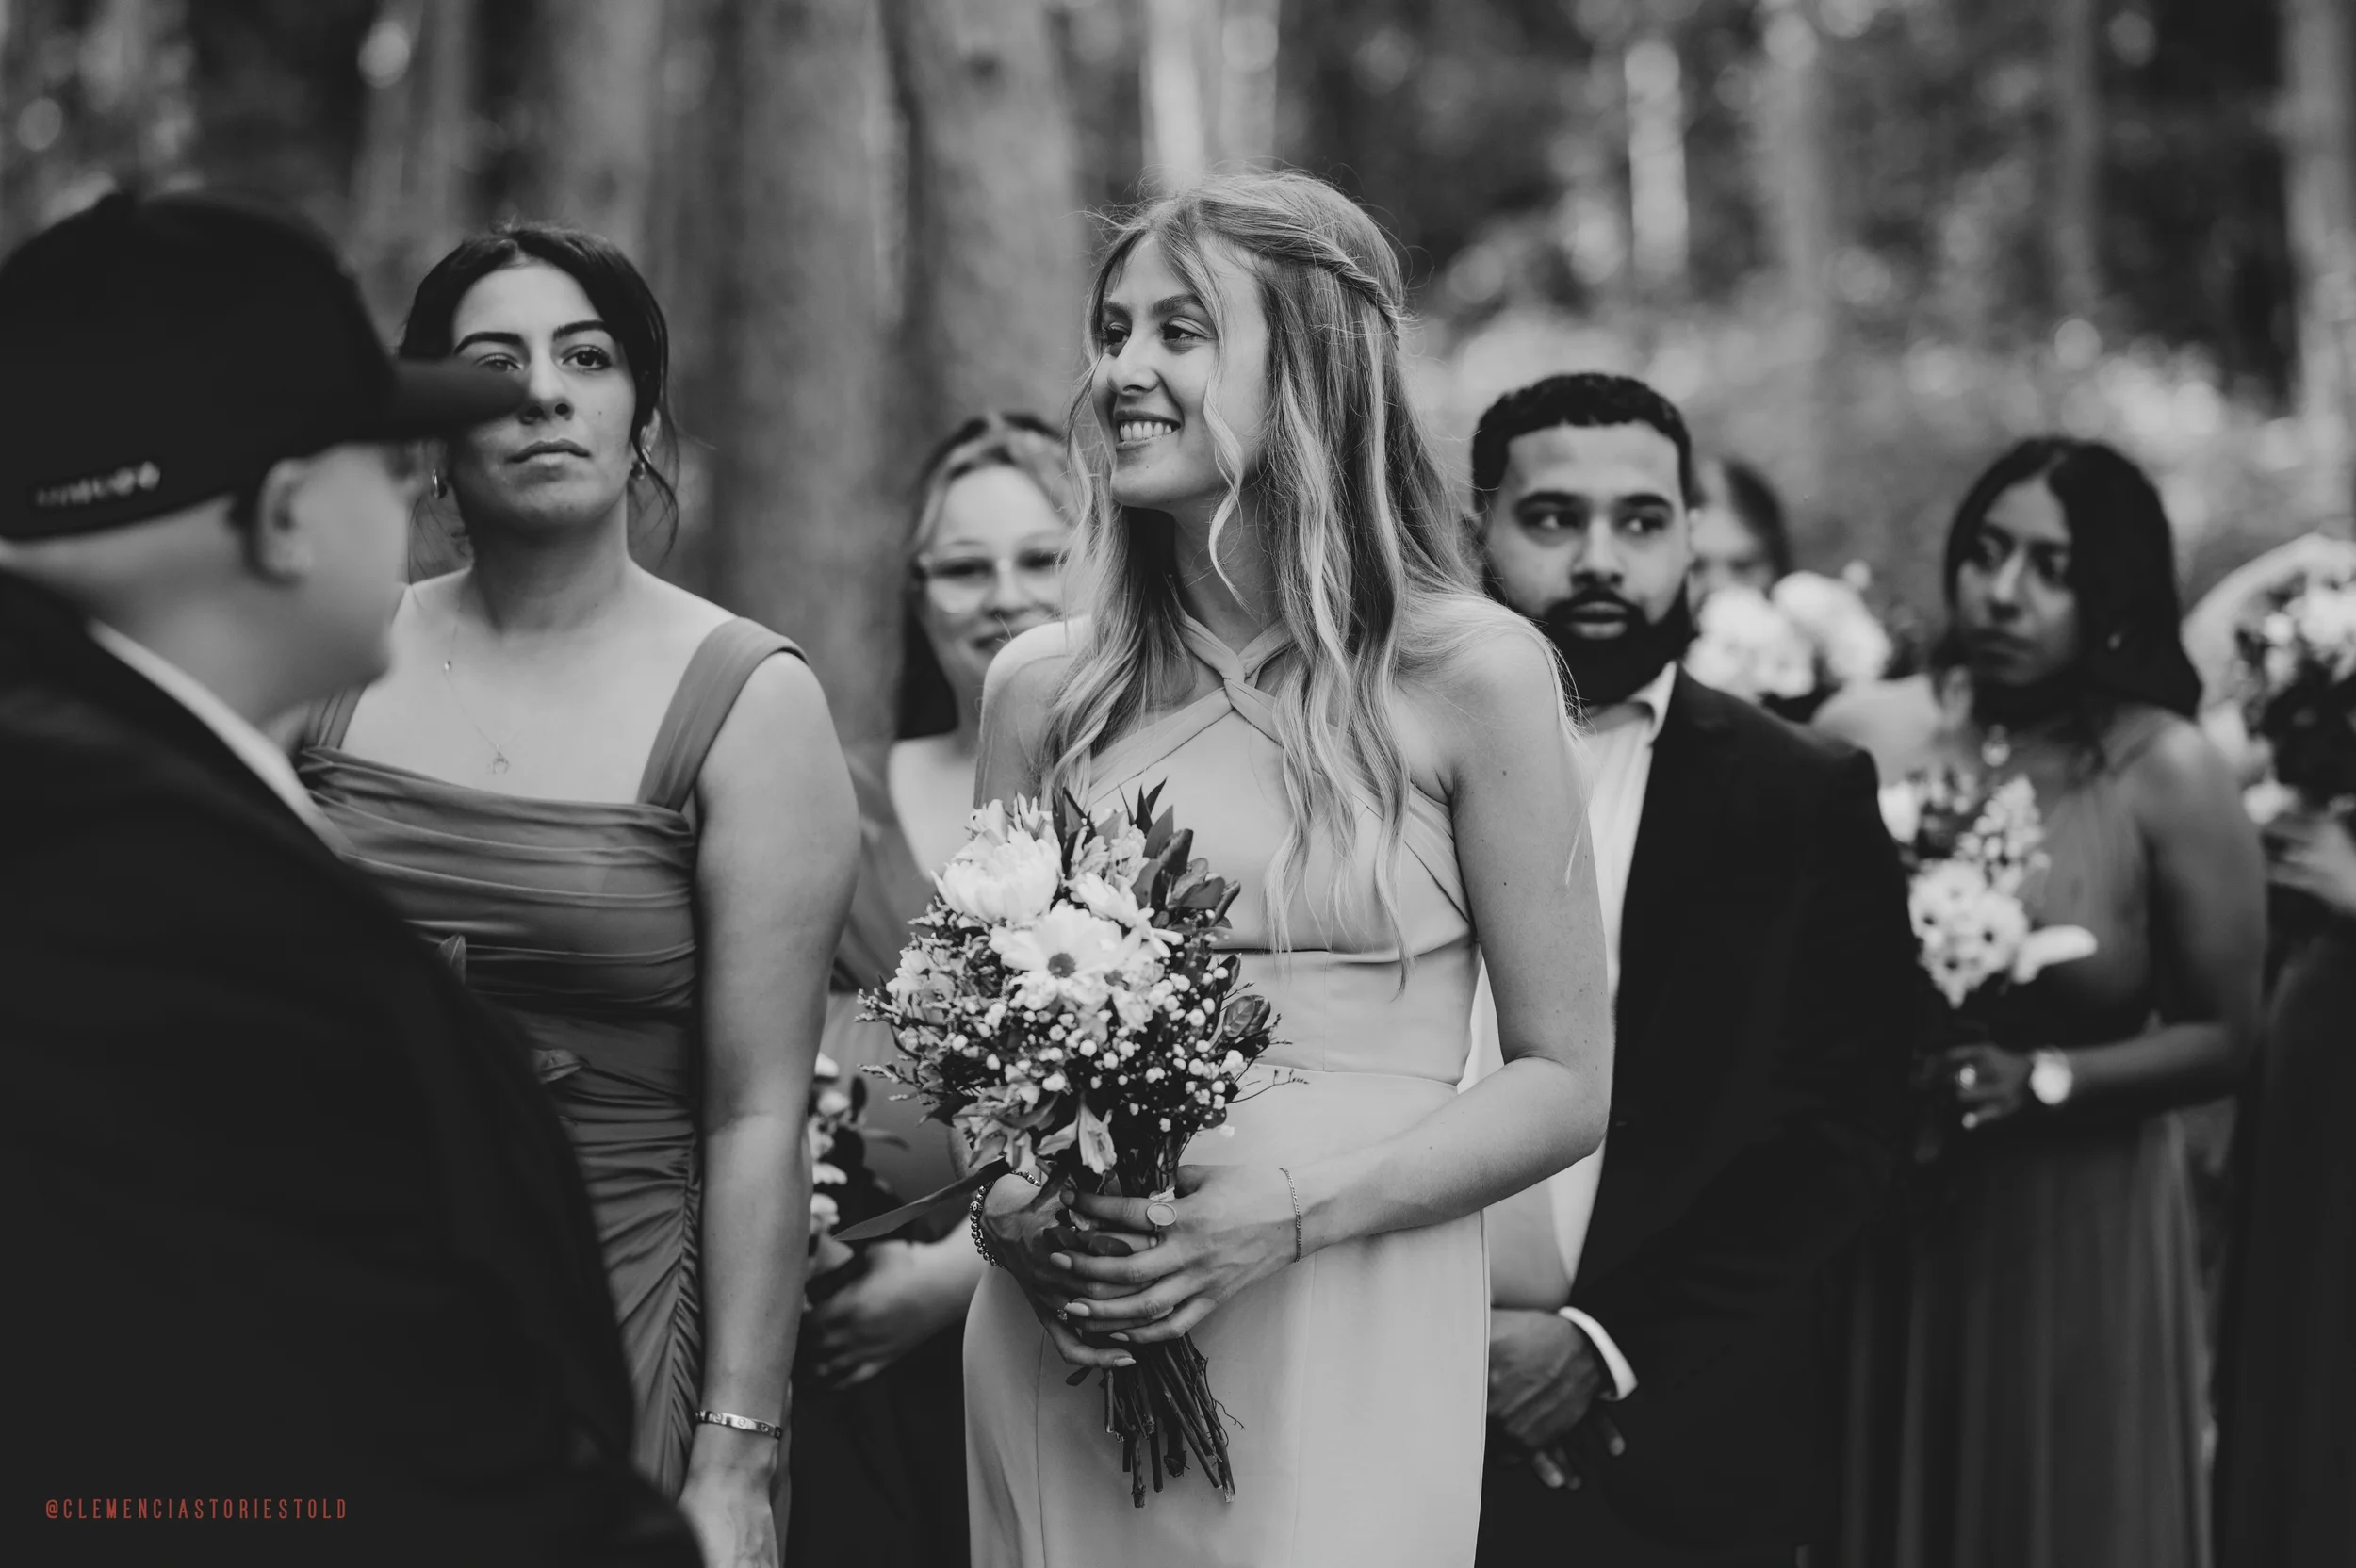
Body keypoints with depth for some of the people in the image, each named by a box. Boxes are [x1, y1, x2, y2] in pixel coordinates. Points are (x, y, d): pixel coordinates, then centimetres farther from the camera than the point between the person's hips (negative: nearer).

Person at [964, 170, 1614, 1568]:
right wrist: (1011, 1211, -6)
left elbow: (1567, 1083, -3)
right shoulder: (1043, 691, 5)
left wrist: (1289, 1213, -14)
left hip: (1345, 1365, -3)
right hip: (1064, 1363, 3)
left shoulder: (1468, 673, -5)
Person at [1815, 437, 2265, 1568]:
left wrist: (2042, 1079, -18)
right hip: (1871, 1227, 2)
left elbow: (2221, 1037, -5)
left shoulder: (2166, 773, -10)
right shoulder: (1858, 737, -5)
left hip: (2078, 1243, -1)